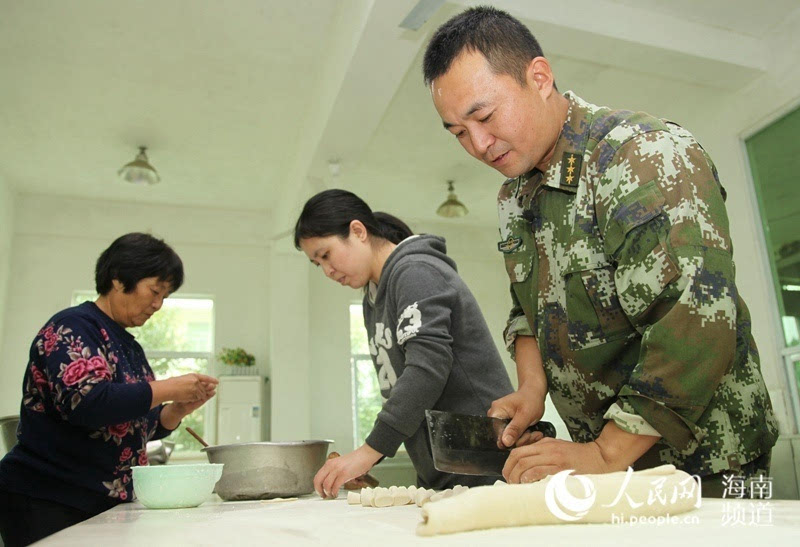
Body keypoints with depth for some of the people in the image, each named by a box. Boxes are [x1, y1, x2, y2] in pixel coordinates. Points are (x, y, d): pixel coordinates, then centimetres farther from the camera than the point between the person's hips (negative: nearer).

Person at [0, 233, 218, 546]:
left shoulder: (130, 347, 13)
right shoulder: (72, 328, -11)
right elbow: (84, 402, -27)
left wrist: (180, 409, -2)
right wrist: (169, 389, -21)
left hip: (107, 504, 8)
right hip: (48, 505, -8)